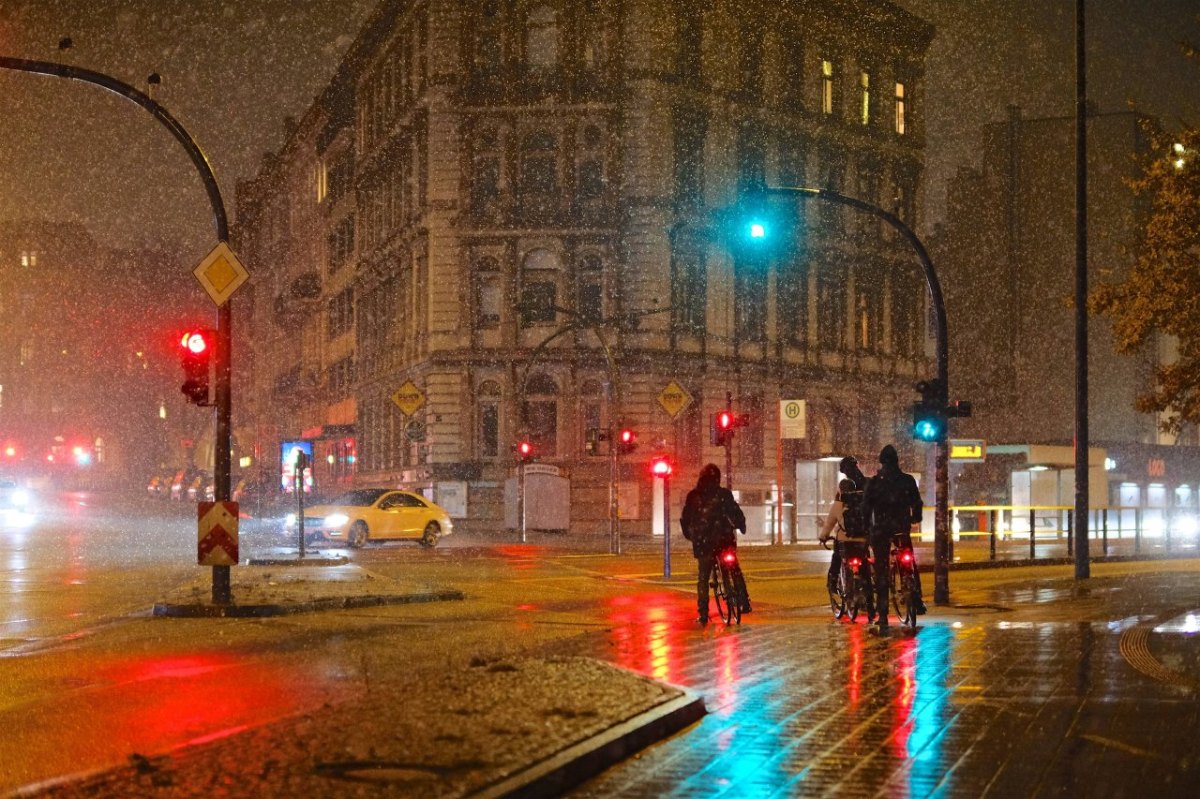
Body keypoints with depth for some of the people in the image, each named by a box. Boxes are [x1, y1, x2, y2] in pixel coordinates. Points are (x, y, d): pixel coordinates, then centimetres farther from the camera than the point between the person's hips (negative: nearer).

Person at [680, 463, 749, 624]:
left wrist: (689, 535, 21)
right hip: (724, 540, 0)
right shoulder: (724, 494, -4)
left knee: (703, 578, 7)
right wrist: (741, 527, 16)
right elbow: (736, 513, -2)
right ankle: (744, 603, 12)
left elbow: (685, 519, 6)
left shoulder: (693, 496, 2)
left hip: (702, 542, 0)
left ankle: (703, 614, 0)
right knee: (735, 571, 19)